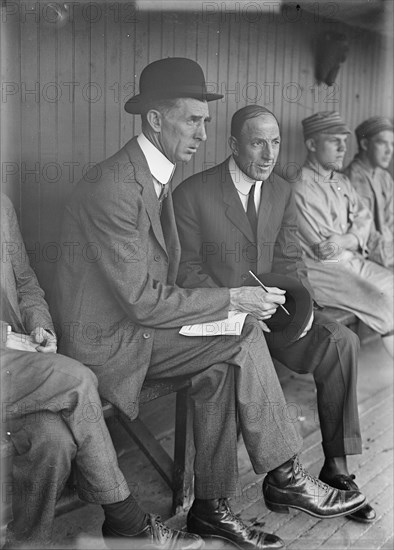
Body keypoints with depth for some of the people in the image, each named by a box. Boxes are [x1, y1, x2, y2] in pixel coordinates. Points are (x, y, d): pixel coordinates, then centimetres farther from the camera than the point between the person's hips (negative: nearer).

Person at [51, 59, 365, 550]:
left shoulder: (155, 177, 10)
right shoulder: (113, 188, -22)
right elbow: (143, 302, -24)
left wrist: (232, 304, -1)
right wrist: (230, 301, -17)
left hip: (137, 322, 9)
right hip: (106, 340, -9)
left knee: (223, 366, -14)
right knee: (243, 341, -19)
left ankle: (211, 507, -2)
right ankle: (284, 477, -4)